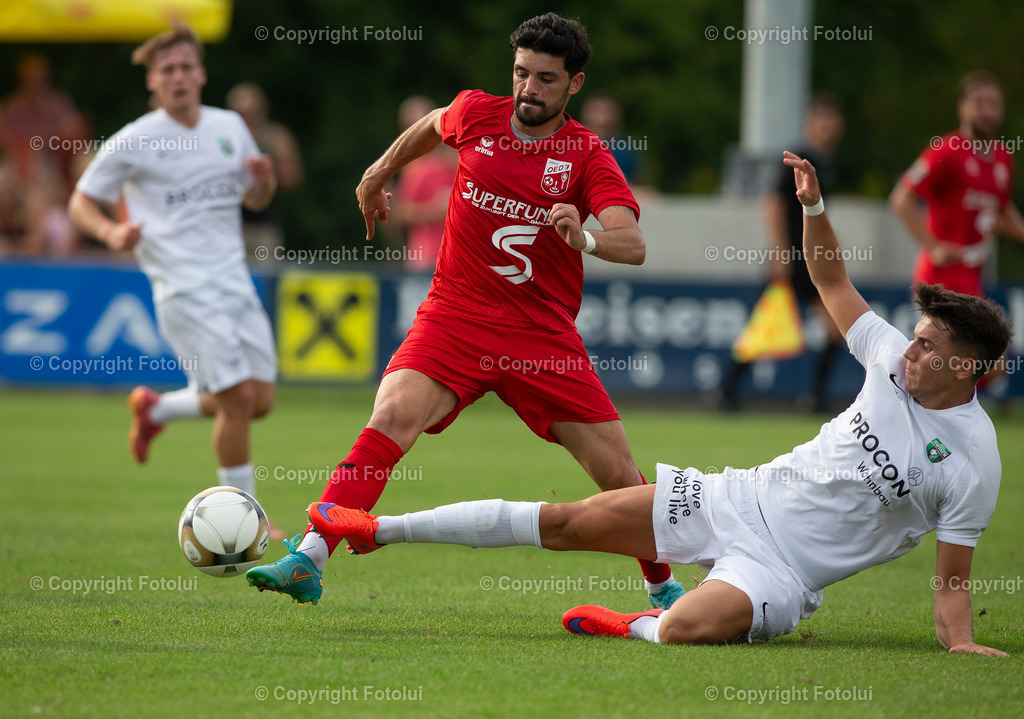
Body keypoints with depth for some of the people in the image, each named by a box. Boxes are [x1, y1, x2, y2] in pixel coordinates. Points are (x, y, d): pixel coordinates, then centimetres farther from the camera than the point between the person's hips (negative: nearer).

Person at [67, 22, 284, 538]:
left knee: (260, 401, 3)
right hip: (184, 290, -6)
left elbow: (255, 200, 22)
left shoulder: (230, 127, 11)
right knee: (238, 398, -14)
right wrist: (111, 232, -17)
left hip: (234, 280, 6)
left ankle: (155, 409, 28)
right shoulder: (134, 142, -4)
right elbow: (81, 202, 4)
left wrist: (265, 180, -2)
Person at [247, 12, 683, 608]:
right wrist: (379, 174, 34)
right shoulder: (476, 114, 2)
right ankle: (307, 563, -31)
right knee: (390, 420, -26)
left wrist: (585, 239, -40)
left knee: (620, 475, 0)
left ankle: (663, 587, 26)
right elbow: (433, 125, 28)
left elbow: (633, 244, -19)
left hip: (544, 335, 0)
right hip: (455, 316, 1)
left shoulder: (586, 155, -5)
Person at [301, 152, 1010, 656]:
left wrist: (961, 643, -25)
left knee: (686, 629, -38)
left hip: (783, 567, -6)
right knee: (567, 521, -1)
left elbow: (953, 579, -8)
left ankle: (634, 625, -2)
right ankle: (380, 529, 8)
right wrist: (814, 205, 5)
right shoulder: (895, 362, 3)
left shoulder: (972, 461, -12)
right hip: (742, 499, 6)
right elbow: (833, 282, 18)